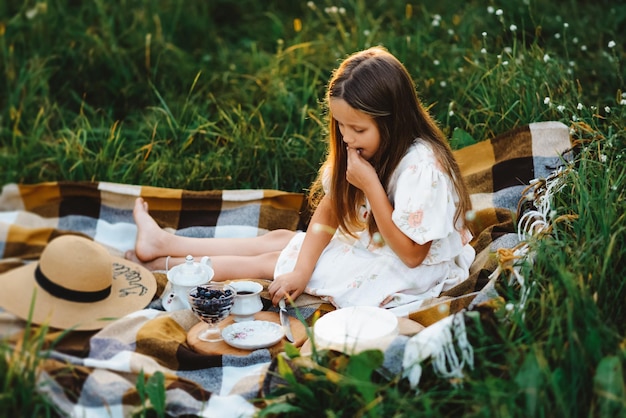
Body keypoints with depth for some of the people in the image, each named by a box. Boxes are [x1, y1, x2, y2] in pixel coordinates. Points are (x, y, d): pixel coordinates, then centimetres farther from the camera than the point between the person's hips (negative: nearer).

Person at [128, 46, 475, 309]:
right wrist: (302, 271, -17)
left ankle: (161, 264, 6)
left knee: (273, 261, -6)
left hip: (406, 276, -7)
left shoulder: (422, 166, -30)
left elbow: (411, 254, -26)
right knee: (279, 238, 5)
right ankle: (164, 243, 16)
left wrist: (370, 186, -32)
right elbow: (328, 209, -5)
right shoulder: (360, 148, -5)